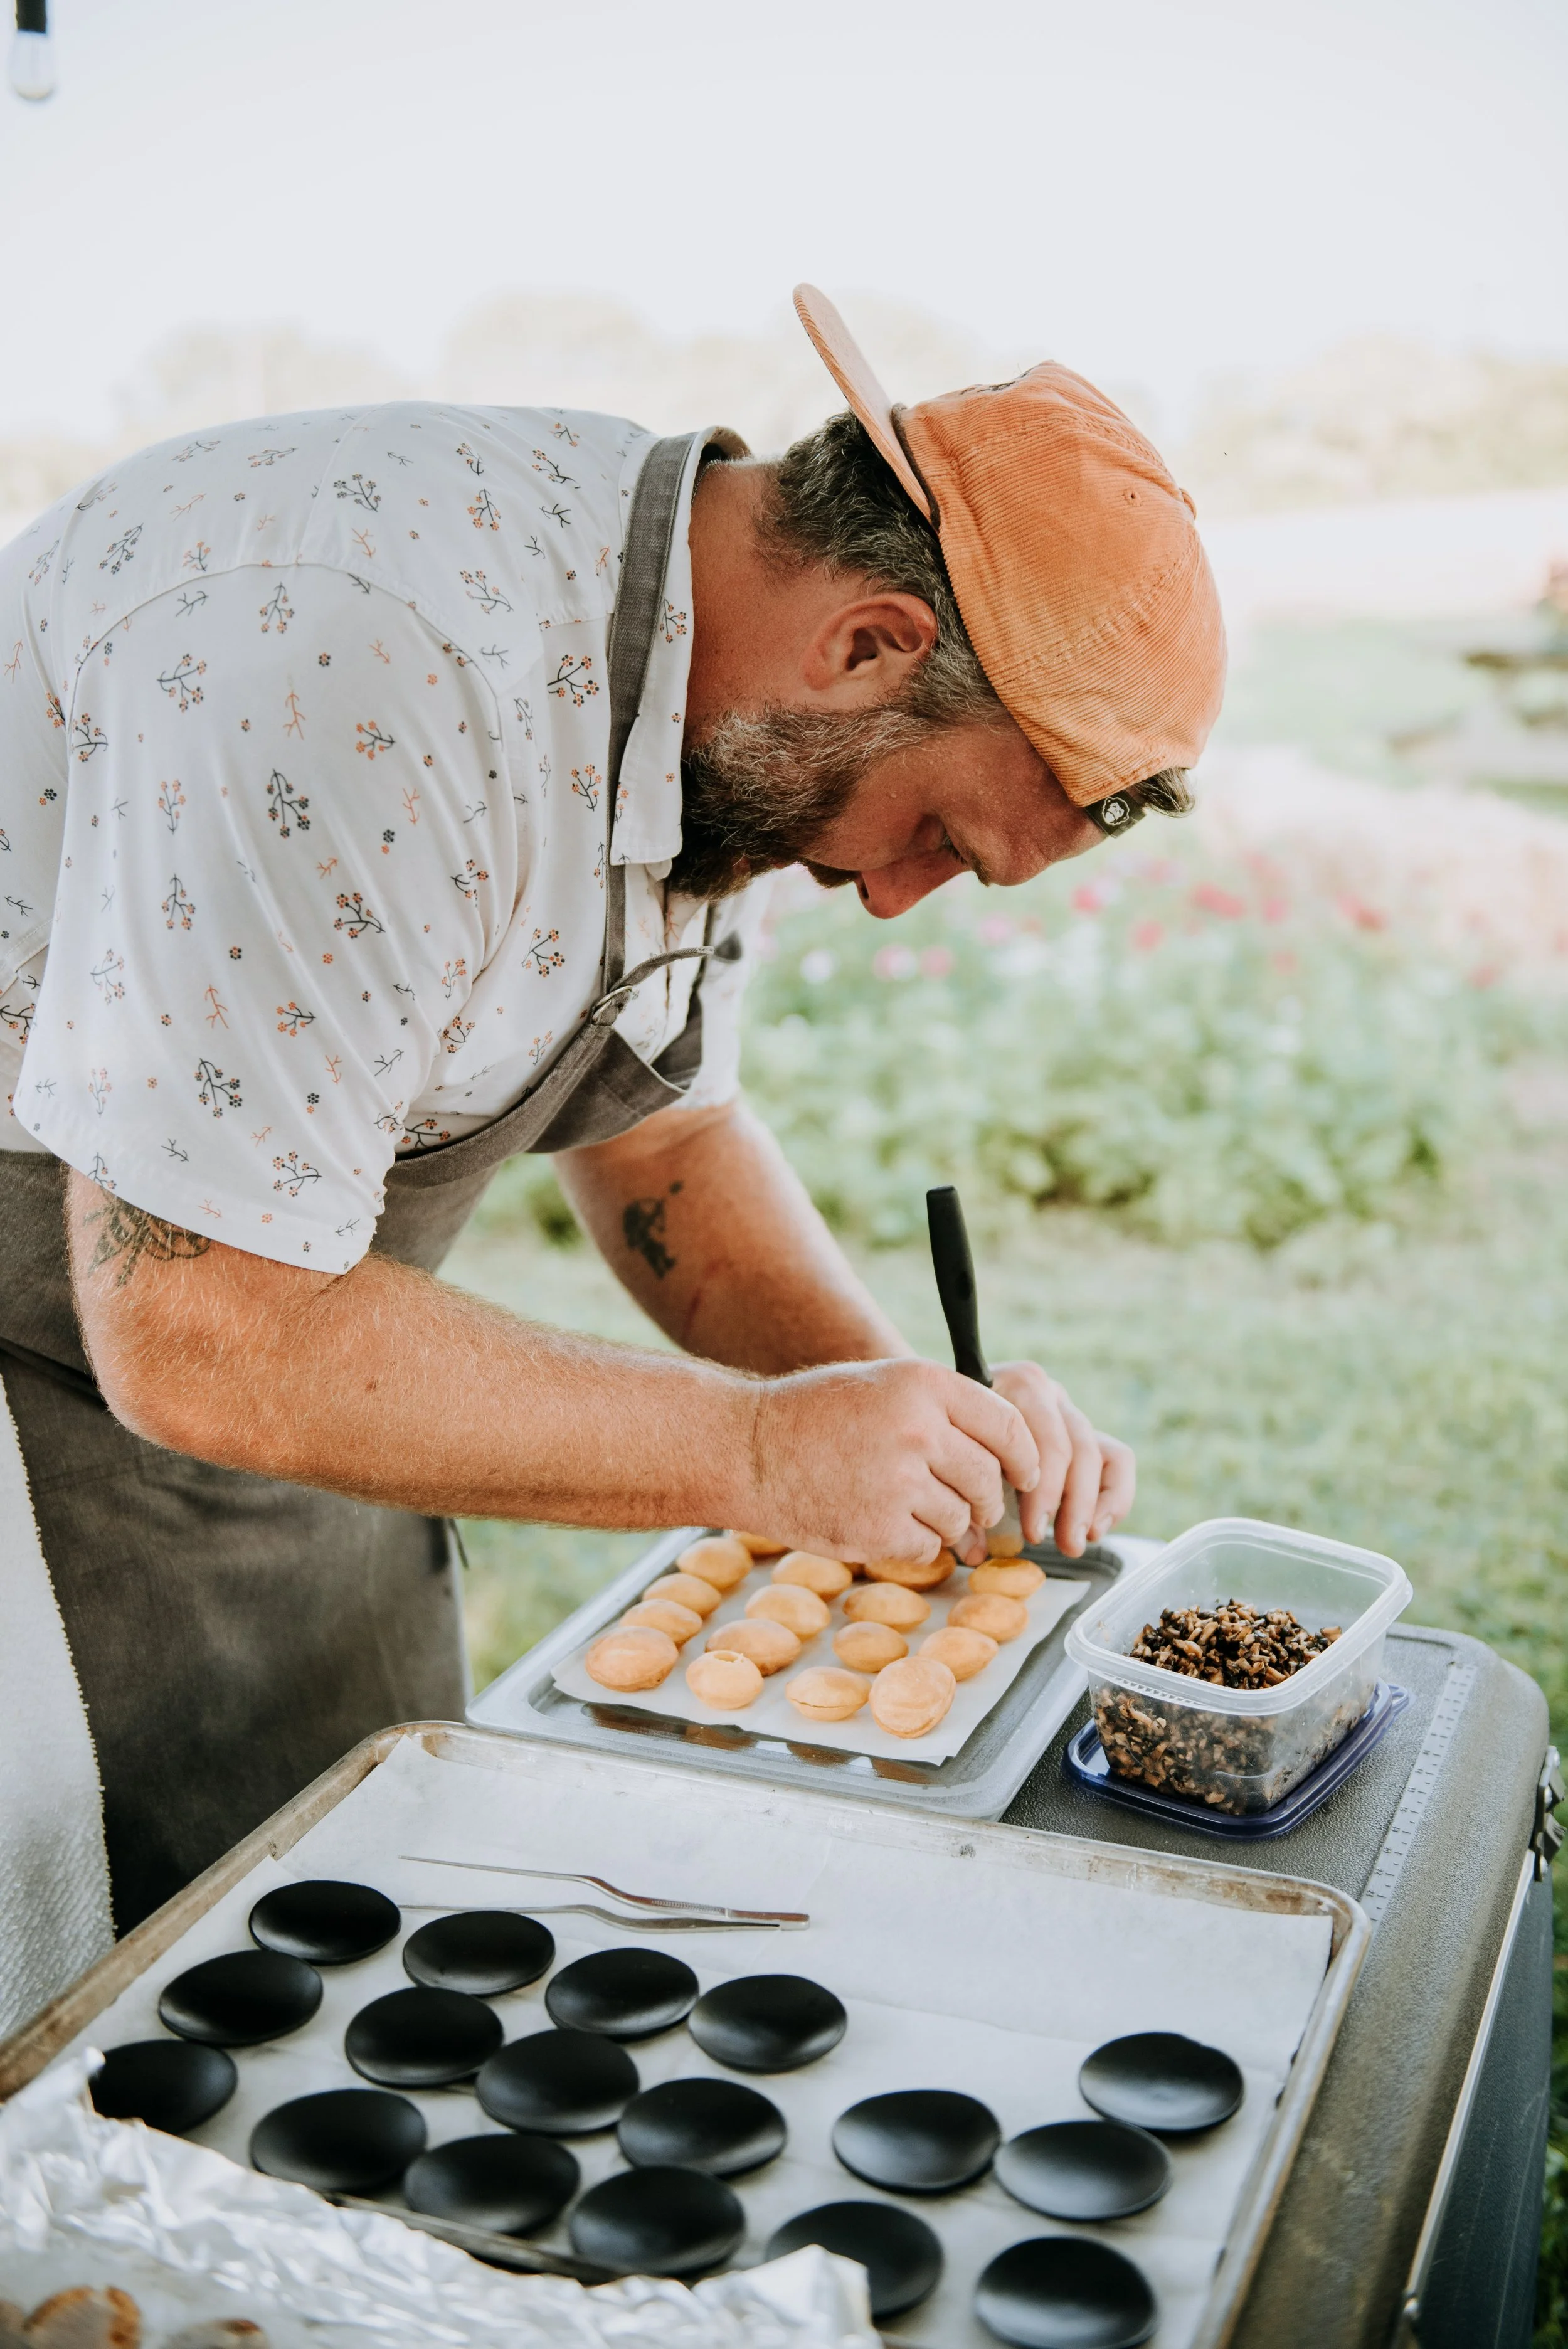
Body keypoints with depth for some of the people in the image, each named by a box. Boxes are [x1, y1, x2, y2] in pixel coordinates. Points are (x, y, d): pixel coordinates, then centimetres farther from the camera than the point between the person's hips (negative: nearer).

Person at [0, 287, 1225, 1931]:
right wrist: (756, 1450, -25)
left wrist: (905, 1414, -8)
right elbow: (203, 1336, -31)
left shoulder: (738, 730, -4)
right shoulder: (377, 675, -33)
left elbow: (657, 1130, 8)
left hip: (241, 1279, 8)